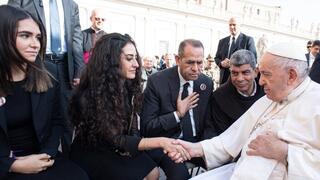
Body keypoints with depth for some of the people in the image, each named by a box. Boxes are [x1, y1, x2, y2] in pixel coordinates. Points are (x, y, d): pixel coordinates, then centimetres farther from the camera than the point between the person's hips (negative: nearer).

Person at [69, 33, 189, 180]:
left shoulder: (128, 86, -5)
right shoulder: (89, 97, -26)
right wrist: (160, 142, -35)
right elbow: (115, 140, -27)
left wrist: (129, 144, -16)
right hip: (92, 153, -5)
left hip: (119, 149, 6)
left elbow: (131, 123, 6)